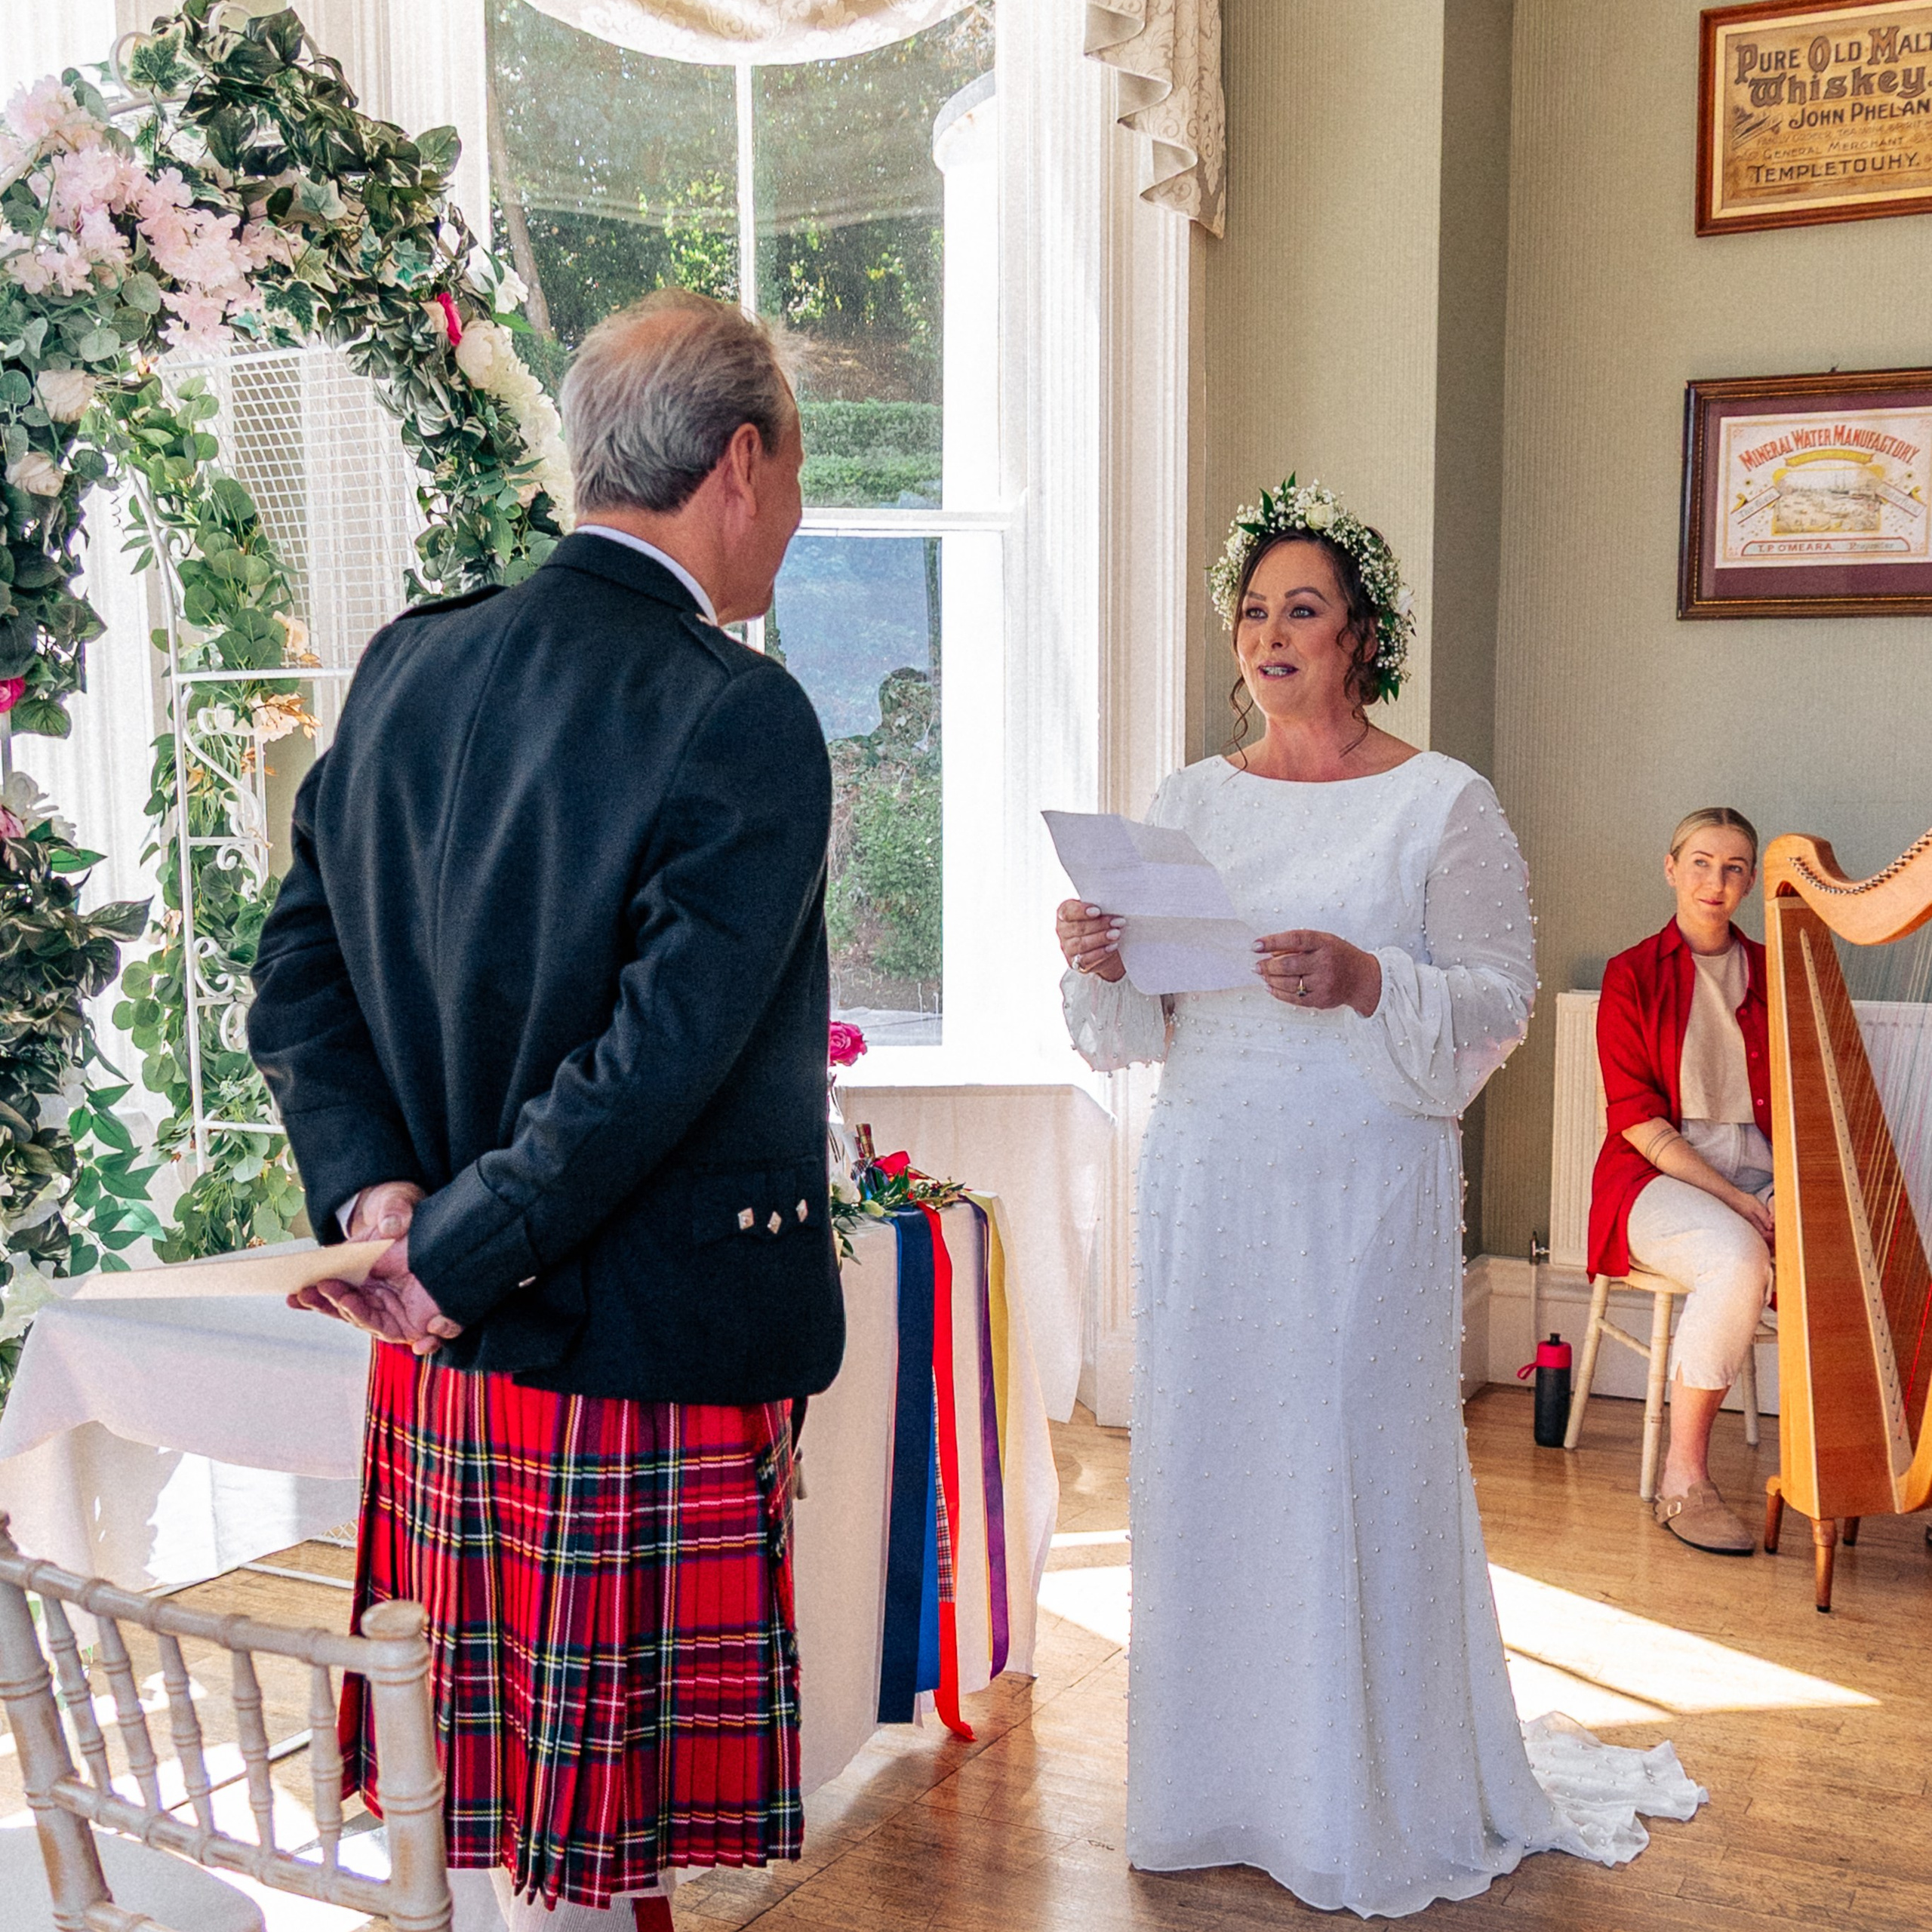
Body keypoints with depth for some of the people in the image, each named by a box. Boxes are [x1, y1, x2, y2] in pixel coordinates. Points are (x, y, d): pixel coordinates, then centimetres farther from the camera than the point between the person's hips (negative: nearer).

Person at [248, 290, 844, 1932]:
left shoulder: (405, 665, 5)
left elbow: (298, 974, 6)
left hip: (437, 1362, 7)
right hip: (645, 1367, -7)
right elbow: (662, 1052, -22)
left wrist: (372, 1188, -2)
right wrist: (460, 1253, -14)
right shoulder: (739, 717, -16)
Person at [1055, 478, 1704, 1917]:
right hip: (1209, 1185, 4)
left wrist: (1367, 983, -22)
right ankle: (1220, 1787, 25)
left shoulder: (1443, 803, -2)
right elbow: (1141, 1027, 12)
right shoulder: (1193, 800, 11)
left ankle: (1380, 1812, 19)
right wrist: (1100, 962, -9)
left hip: (1364, 1189, -4)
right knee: (1209, 1467, 8)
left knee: (1360, 1469, 1)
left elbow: (1500, 1003, -6)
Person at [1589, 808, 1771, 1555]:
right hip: (1656, 1179, -3)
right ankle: (1684, 1479, -22)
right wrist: (1732, 1199, -16)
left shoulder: (1772, 974, 12)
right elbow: (1638, 1120, -6)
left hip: (1758, 1177, 4)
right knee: (1738, 1258, -34)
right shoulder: (1632, 976, 1)